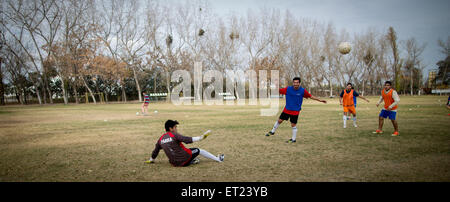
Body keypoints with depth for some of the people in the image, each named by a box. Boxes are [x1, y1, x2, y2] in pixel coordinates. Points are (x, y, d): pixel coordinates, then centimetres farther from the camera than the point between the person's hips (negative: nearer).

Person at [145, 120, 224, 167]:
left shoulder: (160, 139, 8)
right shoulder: (174, 135, -10)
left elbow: (155, 151, 18)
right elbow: (187, 140, -21)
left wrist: (151, 160, 36)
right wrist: (200, 138, -22)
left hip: (174, 163, 6)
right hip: (184, 160, -6)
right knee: (198, 150, 12)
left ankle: (191, 161, 14)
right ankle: (218, 159, 22)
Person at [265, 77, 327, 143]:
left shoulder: (303, 91, -10)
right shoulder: (288, 89, -9)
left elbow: (310, 96, 1)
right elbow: (279, 91, -6)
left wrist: (319, 100, 2)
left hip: (295, 111, -2)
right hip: (287, 109, 2)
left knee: (293, 125, 1)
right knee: (279, 120, 8)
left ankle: (293, 139, 19)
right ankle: (272, 132, 31)